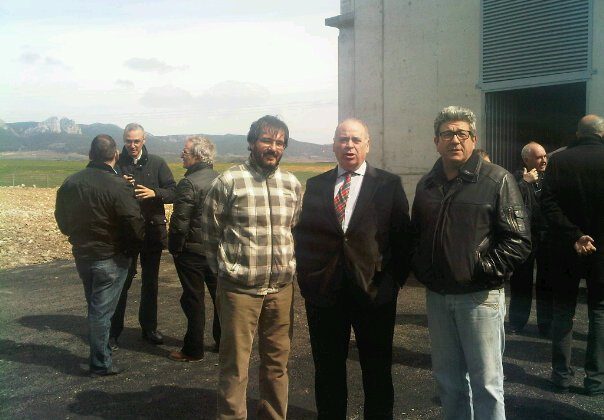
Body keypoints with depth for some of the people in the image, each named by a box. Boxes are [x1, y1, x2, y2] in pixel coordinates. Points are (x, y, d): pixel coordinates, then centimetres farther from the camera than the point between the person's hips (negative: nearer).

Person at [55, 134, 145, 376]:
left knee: (95, 306, 21)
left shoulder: (70, 184, -1)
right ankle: (101, 363, 14)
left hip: (81, 255, 6)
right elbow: (135, 226, -23)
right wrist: (132, 248, -4)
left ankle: (99, 353, 34)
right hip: (110, 258, -6)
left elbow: (62, 221, 10)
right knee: (102, 310, 3)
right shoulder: (118, 186, -22)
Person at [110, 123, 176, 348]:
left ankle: (149, 327, 25)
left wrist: (154, 193, -23)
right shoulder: (117, 164, 0)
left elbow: (173, 192, -5)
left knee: (150, 281, 12)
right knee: (122, 281, 1)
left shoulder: (157, 163, 2)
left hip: (152, 230, 2)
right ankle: (113, 331, 10)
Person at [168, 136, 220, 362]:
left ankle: (193, 350, 13)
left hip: (193, 250, -7)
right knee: (219, 295, 16)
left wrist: (174, 248, -8)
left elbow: (180, 223, -21)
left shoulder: (189, 183, -19)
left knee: (193, 299, 3)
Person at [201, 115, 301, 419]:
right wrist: (226, 268, 3)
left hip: (282, 288, 4)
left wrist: (287, 266, 13)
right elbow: (210, 231, 1)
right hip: (239, 289, -4)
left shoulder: (292, 185, 7)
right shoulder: (228, 181, -7)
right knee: (234, 366, 3)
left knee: (277, 361, 15)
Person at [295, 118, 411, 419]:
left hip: (374, 291, -2)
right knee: (327, 369, 13)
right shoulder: (315, 185, 8)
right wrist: (306, 276, 2)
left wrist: (394, 280, -6)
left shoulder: (389, 184, 1)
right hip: (323, 291, 2)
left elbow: (402, 236, -1)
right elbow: (303, 234, 9)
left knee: (377, 370, 11)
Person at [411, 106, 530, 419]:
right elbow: (416, 234, 21)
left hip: (479, 296, -5)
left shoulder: (497, 180, -6)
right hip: (437, 296, 5)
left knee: (486, 381, 3)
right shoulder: (427, 184, 12)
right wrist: (420, 268, 7)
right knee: (448, 379, 16)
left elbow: (518, 240, -11)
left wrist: (482, 270, -16)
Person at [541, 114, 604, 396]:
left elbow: (548, 204, -13)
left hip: (566, 249, 1)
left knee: (563, 310, 12)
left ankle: (561, 375, 16)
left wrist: (573, 236, -14)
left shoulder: (558, 160, -4)